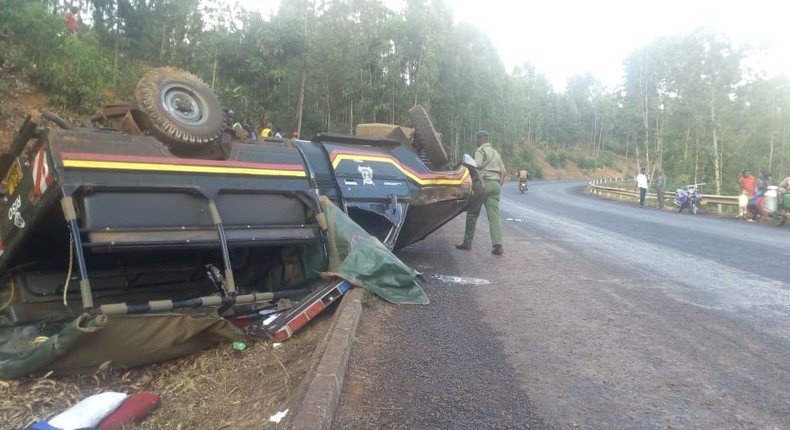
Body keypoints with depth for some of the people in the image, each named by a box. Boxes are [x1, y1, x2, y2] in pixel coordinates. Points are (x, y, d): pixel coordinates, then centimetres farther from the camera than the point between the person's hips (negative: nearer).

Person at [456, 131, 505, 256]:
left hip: (483, 183, -7)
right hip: (495, 185, 7)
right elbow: (503, 172, 20)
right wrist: (499, 186, 19)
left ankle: (467, 242, 9)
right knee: (494, 216, -1)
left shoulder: (481, 151, -1)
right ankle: (498, 246, -11)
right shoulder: (496, 153, 23)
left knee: (472, 213, 4)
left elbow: (476, 167, -17)